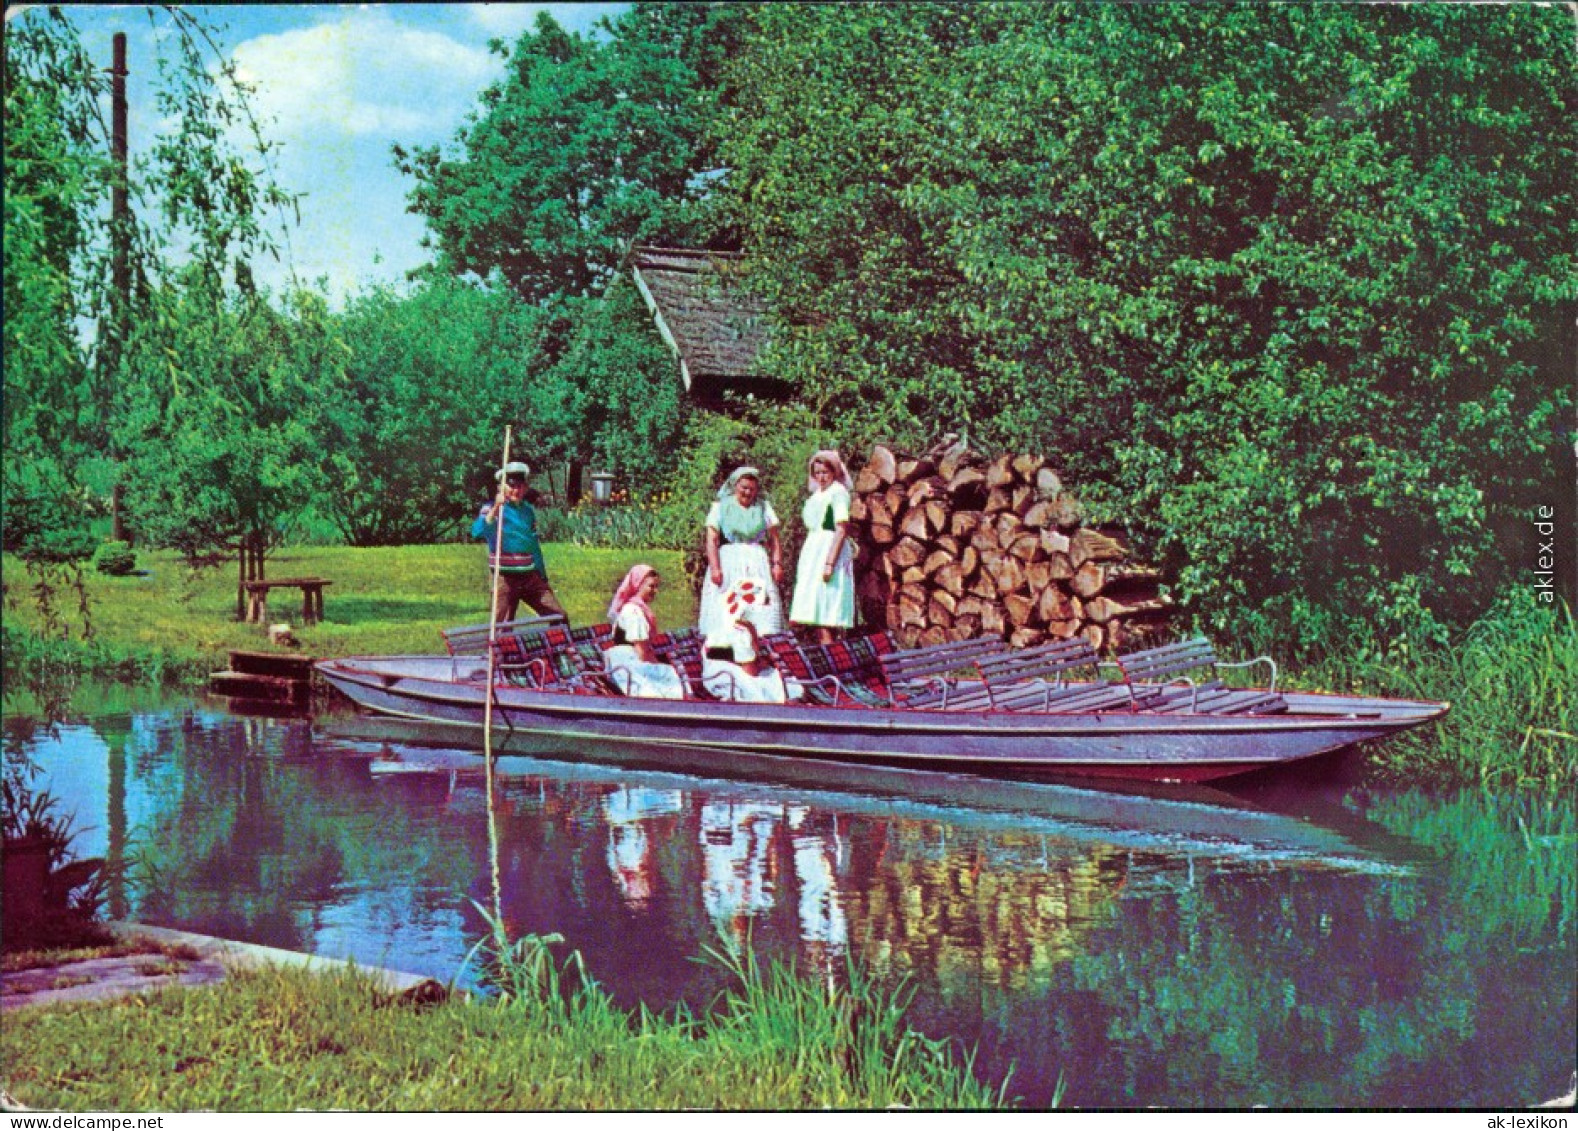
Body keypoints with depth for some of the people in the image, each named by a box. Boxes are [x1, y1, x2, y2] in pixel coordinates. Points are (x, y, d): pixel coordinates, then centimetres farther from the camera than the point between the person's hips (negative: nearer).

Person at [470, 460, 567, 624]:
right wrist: (495, 508, -36)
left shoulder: (528, 511, 11)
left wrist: (543, 577, 22)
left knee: (559, 617, 3)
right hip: (505, 578, -5)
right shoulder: (492, 509, -5)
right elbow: (477, 532, -26)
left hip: (530, 577, 5)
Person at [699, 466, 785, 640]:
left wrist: (777, 564, -3)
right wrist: (714, 568, -12)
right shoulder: (721, 507, 8)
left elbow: (774, 539, 11)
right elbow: (712, 540, 0)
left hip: (757, 563, 2)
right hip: (728, 561, -2)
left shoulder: (763, 507, 15)